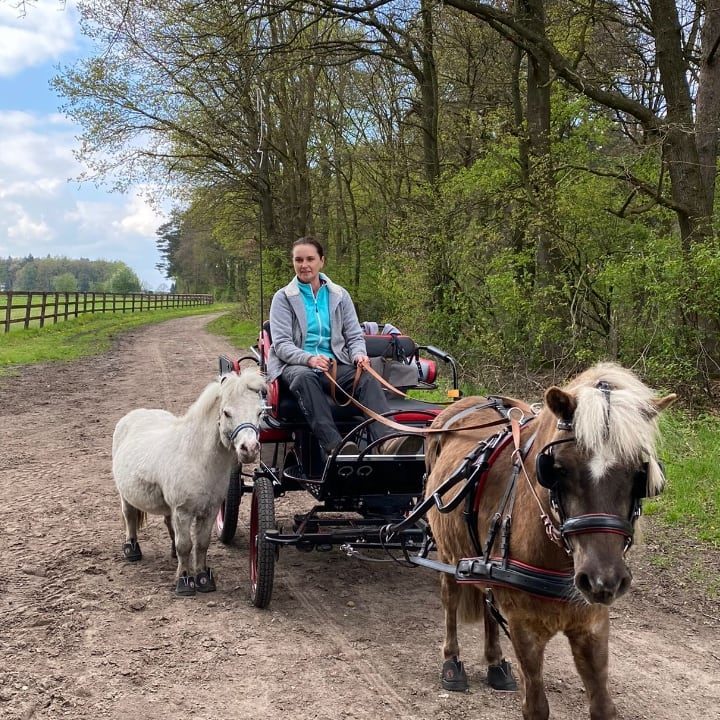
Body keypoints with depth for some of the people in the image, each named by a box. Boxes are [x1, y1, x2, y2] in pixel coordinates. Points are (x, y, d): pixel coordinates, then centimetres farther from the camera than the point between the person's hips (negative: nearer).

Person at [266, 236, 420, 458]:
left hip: (335, 365, 3)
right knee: (304, 377, -39)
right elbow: (281, 343, -3)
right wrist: (309, 358, -23)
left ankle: (387, 440, -53)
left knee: (367, 378, -30)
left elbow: (354, 336, 14)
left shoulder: (340, 296, 17)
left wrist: (359, 355, -11)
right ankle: (334, 445, -55)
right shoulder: (283, 297, 8)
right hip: (296, 365, -2)